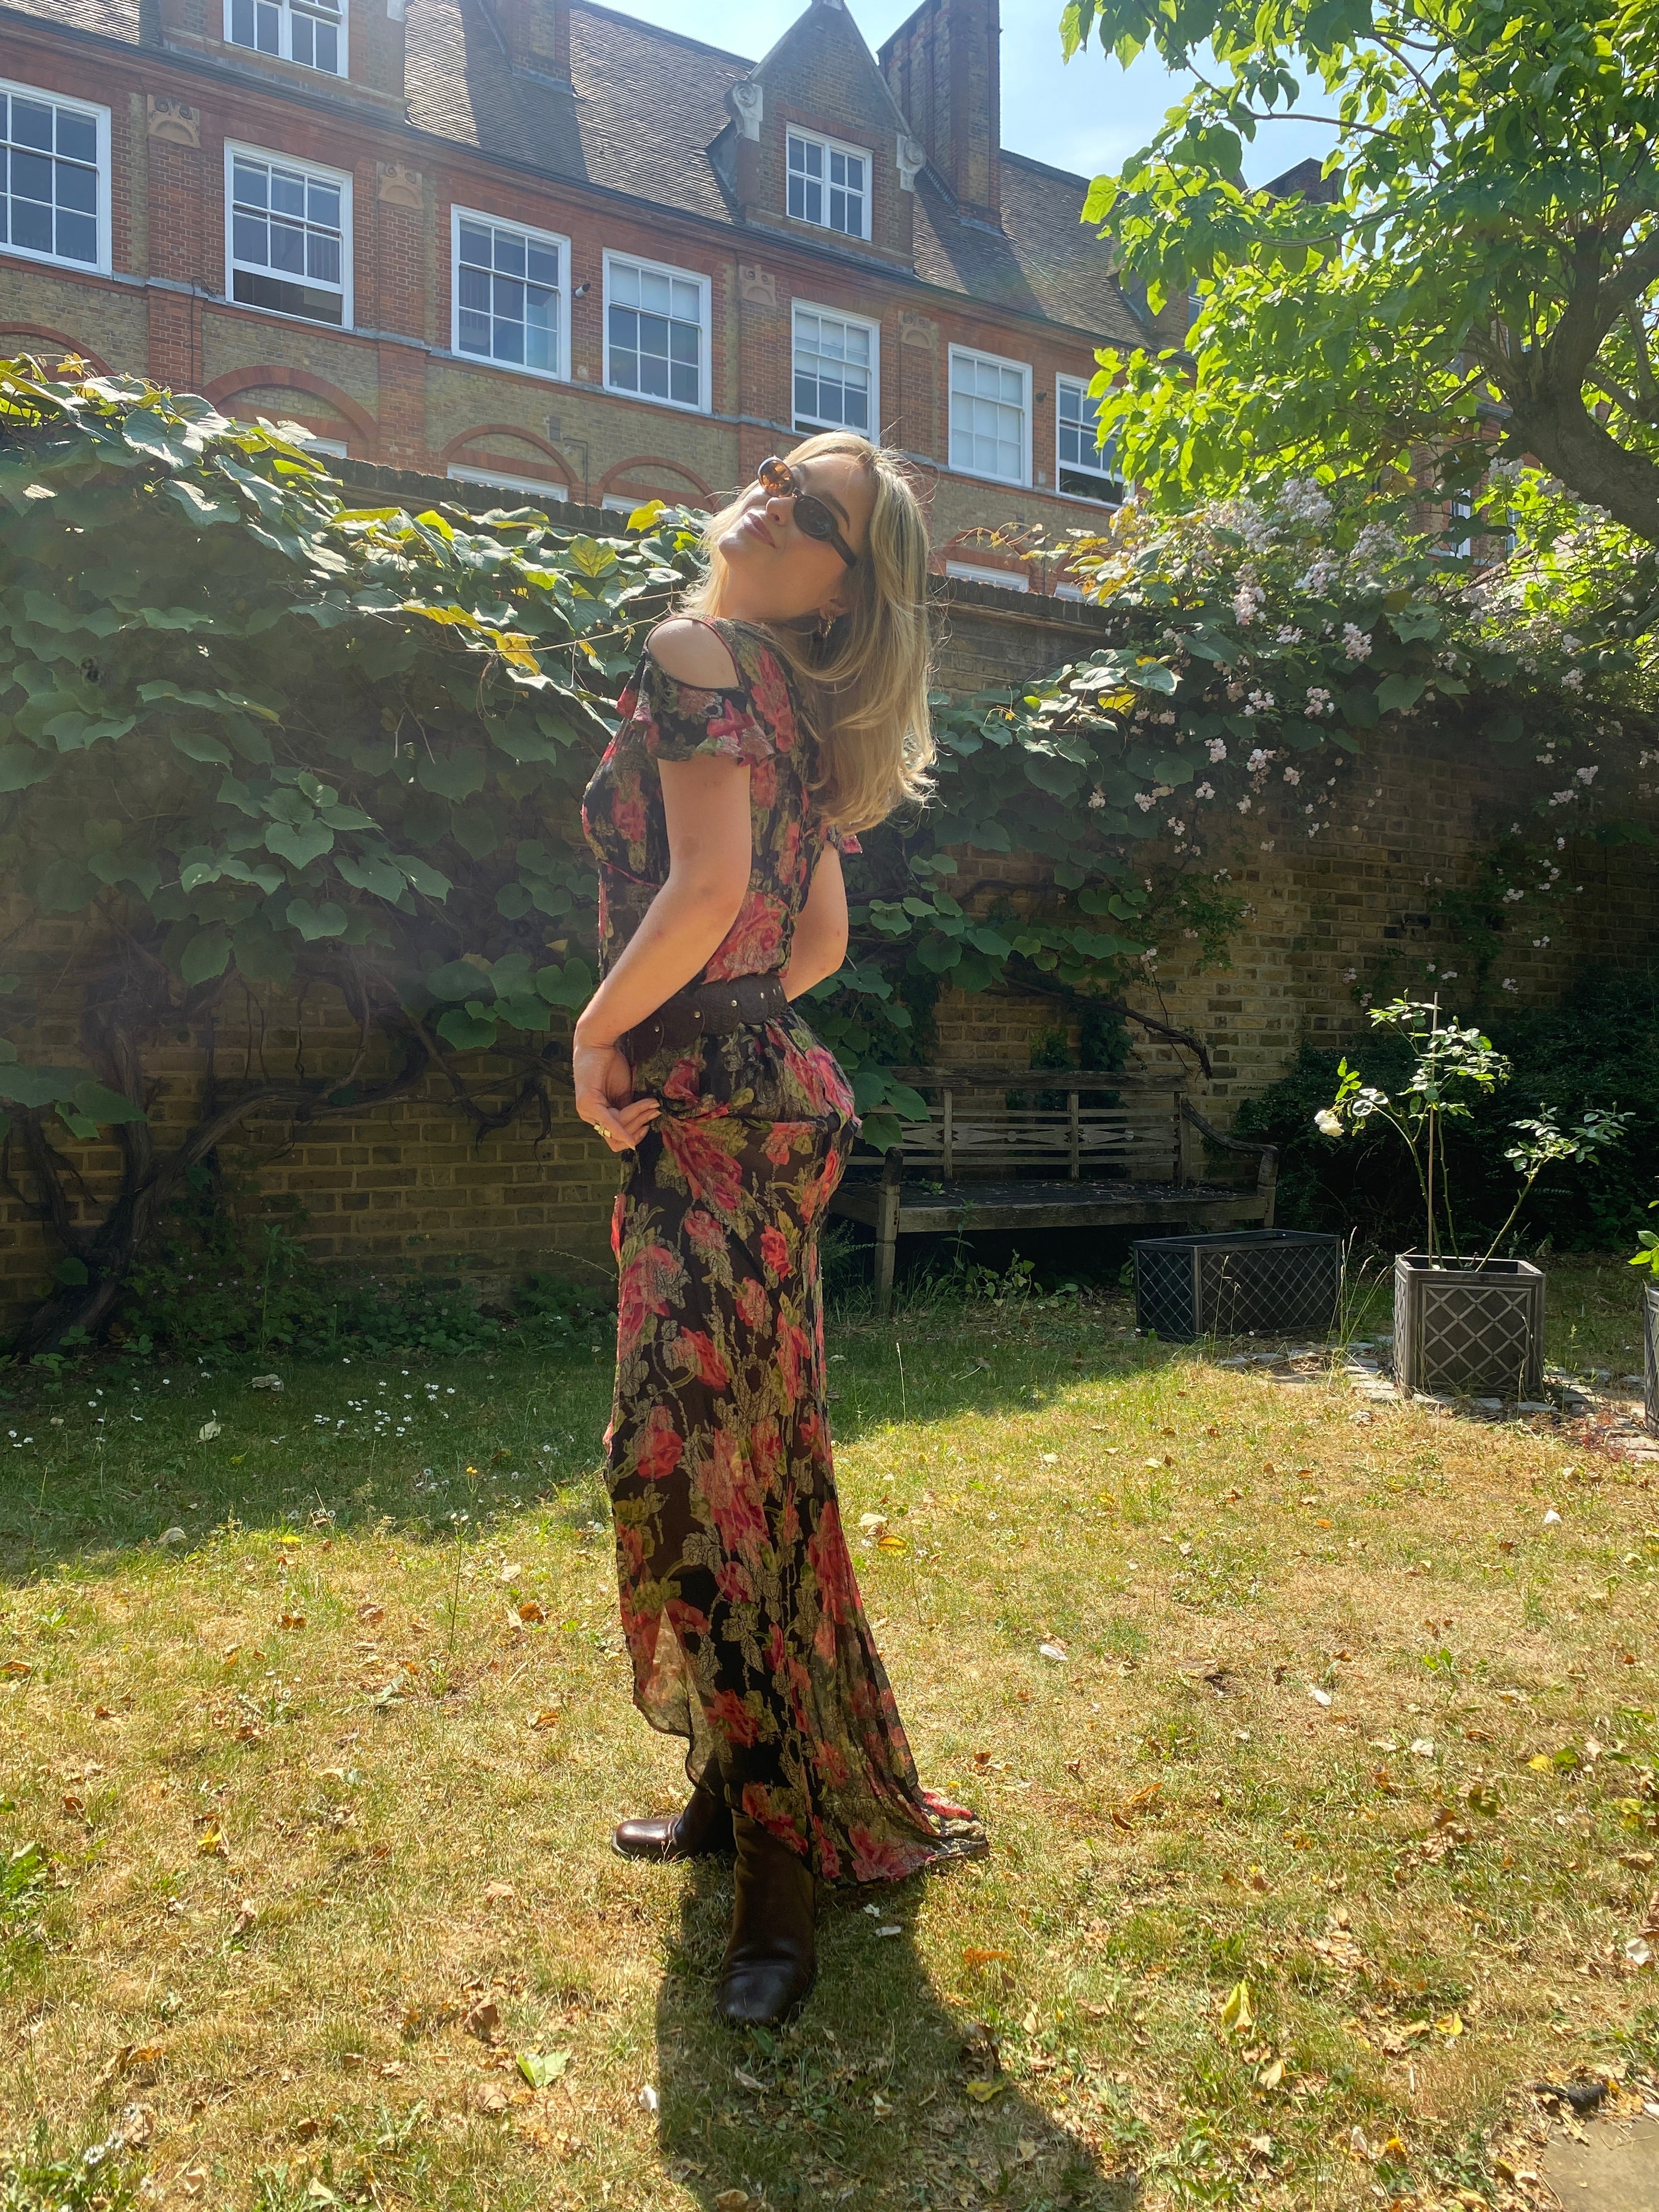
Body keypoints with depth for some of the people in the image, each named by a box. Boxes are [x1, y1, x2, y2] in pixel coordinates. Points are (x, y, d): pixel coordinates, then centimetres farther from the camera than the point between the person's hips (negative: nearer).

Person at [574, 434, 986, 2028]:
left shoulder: (694, 655, -8)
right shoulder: (797, 714, 17)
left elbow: (707, 885, -22)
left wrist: (600, 1028, -9)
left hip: (715, 1107, -10)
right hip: (752, 1089, 10)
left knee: (689, 1461, -9)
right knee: (735, 1458, 15)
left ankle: (782, 1869, 2)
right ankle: (740, 1791, 30)